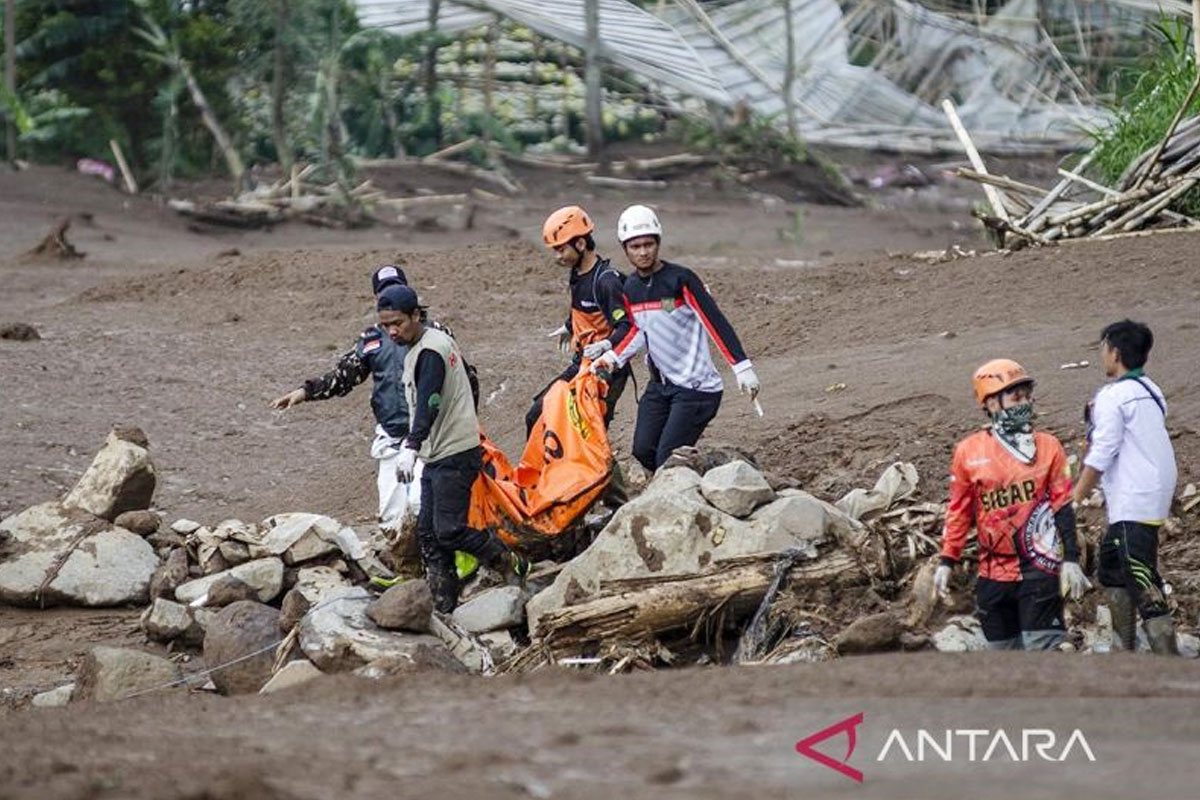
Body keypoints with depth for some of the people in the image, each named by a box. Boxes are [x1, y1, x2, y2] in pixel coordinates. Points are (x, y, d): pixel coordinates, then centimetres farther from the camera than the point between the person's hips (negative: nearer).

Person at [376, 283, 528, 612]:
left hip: (454, 455, -11)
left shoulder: (430, 351, -17)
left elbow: (429, 403, -30)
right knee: (428, 531, 8)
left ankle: (512, 565, 2)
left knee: (449, 530, -14)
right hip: (436, 455, 11)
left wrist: (411, 447, -41)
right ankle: (442, 604, 11)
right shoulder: (427, 344, 15)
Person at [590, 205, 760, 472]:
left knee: (668, 459, -15)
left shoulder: (679, 279, -15)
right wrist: (612, 357, 3)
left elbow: (716, 322, -17)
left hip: (695, 386, -7)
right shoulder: (630, 288, 6)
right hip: (660, 384, 7)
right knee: (643, 452, 3)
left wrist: (742, 367, -22)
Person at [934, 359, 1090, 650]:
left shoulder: (1048, 447, 3)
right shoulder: (969, 452, 5)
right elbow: (959, 511, 11)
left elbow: (1063, 506, 3)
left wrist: (1070, 560, -4)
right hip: (994, 570, 2)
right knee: (1003, 653, 10)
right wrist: (946, 562, 7)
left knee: (1041, 648, -10)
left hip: (1039, 568, -2)